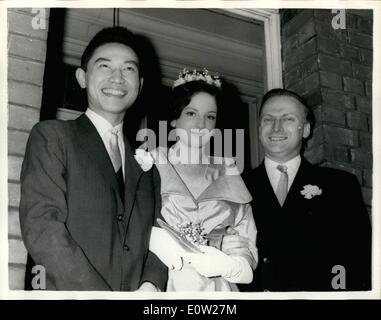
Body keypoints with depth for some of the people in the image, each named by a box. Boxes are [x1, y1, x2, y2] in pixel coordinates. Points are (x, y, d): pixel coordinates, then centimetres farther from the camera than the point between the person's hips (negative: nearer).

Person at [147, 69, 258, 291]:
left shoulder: (227, 171, 8)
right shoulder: (151, 163, 0)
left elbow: (246, 241, 5)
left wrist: (229, 265, -15)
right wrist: (190, 257, -19)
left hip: (219, 286, 2)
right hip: (164, 284, -2)